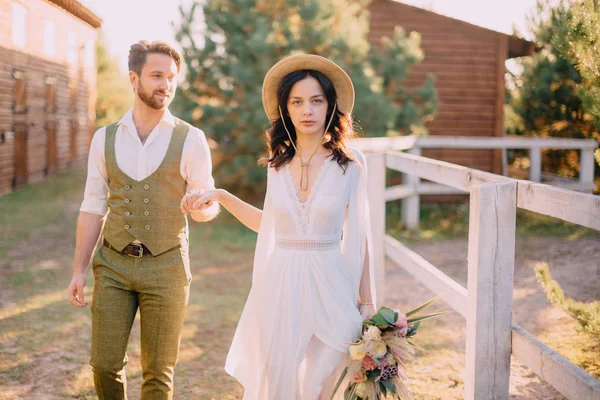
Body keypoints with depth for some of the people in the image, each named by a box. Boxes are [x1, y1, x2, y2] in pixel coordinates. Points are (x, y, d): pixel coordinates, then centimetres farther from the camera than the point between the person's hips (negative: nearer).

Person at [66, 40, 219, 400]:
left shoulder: (191, 140, -5)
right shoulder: (105, 138, 2)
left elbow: (210, 207, -1)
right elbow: (93, 208, 6)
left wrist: (198, 207, -26)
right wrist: (79, 270, 2)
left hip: (166, 267, -2)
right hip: (113, 265, 2)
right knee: (105, 364, 2)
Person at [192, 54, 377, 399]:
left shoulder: (350, 163, -4)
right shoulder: (278, 163, 6)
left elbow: (358, 235, 0)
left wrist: (367, 302, 1)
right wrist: (222, 196, 13)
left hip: (329, 283, -3)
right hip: (280, 285, 3)